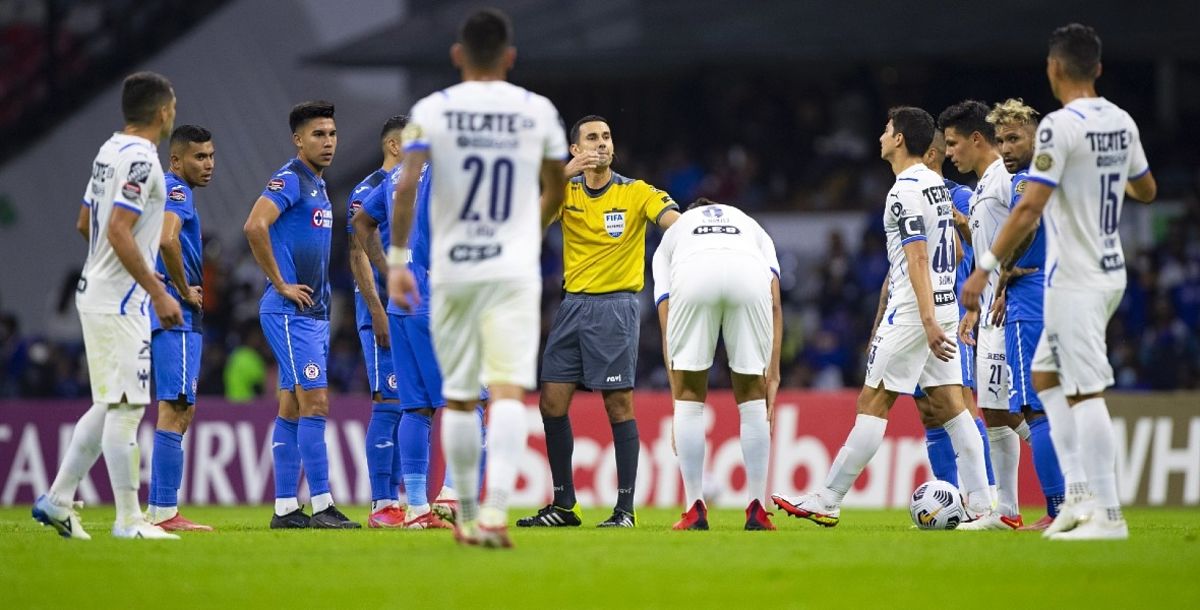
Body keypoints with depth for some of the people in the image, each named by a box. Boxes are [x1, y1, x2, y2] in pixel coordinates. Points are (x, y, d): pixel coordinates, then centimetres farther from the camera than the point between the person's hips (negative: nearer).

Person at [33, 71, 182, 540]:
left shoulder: (110, 151, 12)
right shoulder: (140, 159, -16)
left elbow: (85, 224, 21)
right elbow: (119, 232, -23)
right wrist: (158, 292, -20)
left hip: (97, 293, 10)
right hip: (121, 302, -10)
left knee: (109, 406, 15)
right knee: (126, 408, -6)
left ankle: (57, 499, 14)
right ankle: (128, 519, -4)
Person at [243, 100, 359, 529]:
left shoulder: (318, 185, 18)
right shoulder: (290, 180, -11)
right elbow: (254, 226, -25)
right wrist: (280, 284, -19)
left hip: (313, 313, 9)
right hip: (291, 312, -9)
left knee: (292, 408, 9)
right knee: (315, 402, -12)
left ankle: (285, 508, 10)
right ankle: (321, 506, -13)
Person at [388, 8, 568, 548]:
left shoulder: (432, 111, 0)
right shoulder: (538, 112, 5)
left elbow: (406, 185, -11)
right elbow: (556, 193, 17)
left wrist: (396, 259, -6)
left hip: (451, 272, 1)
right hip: (515, 270, -1)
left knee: (458, 398, 12)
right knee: (509, 391, -10)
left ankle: (467, 516, 21)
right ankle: (496, 510, -27)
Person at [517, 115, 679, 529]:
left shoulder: (636, 193, -3)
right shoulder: (566, 191, 7)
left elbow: (675, 220, -18)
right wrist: (566, 173, -21)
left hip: (616, 305, -4)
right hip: (573, 304, 4)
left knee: (618, 404, -7)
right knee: (552, 402, 1)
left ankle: (625, 508, -3)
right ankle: (564, 505, 11)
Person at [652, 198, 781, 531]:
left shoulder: (671, 236, 40)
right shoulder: (752, 228, 41)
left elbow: (666, 317, 28)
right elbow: (774, 303, 23)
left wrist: (676, 393, 29)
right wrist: (773, 375, 19)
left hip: (692, 276, -1)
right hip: (750, 273, 1)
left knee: (689, 395, 16)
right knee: (752, 395, 17)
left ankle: (695, 511, 13)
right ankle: (757, 511, 15)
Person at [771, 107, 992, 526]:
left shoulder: (904, 192, -13)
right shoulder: (937, 184, 14)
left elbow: (917, 259, -21)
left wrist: (927, 319, -26)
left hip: (913, 312, -9)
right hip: (945, 305, 9)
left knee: (872, 405, -5)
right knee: (949, 406, 5)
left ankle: (828, 502, -2)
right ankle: (980, 505, -1)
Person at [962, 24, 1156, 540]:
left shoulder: (1061, 126, -17)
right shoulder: (1122, 122, 7)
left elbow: (1030, 208, -22)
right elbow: (1146, 190, 22)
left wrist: (986, 268, -19)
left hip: (1075, 280, -9)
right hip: (1110, 271, 9)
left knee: (1086, 394, -7)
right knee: (1046, 375, 19)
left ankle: (1108, 513, -8)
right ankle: (1080, 493, 13)